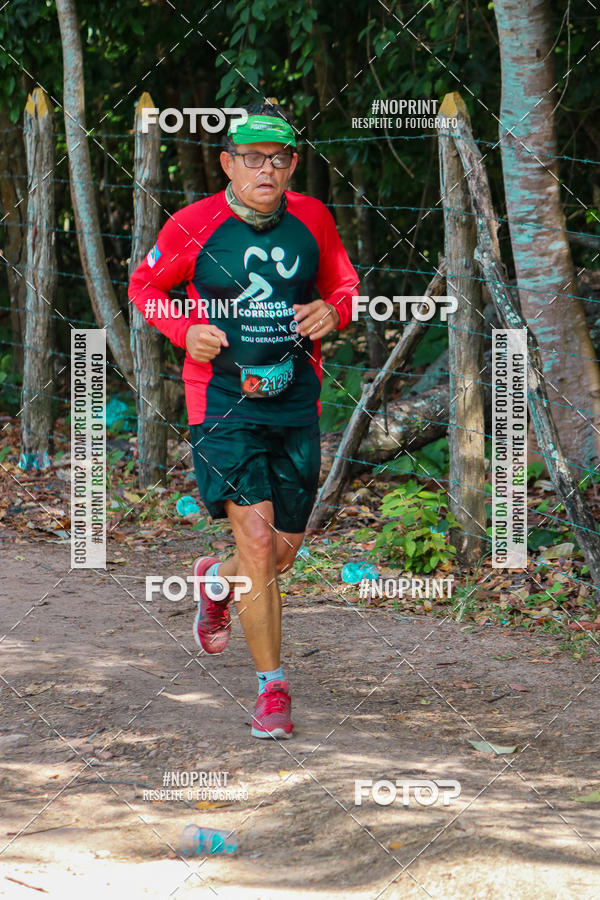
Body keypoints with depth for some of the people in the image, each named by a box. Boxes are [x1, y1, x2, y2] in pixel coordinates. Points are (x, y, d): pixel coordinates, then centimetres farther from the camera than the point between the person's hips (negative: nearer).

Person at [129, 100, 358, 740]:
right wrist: (185, 330, -10)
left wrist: (332, 312, -7)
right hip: (223, 404, -4)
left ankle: (216, 581, 47)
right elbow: (144, 285, 8)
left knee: (285, 550, 11)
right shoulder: (193, 228, -7)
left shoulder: (313, 220, 2)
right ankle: (271, 688, -3)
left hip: (297, 405, 4)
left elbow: (344, 285, 17)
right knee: (256, 541, -15)